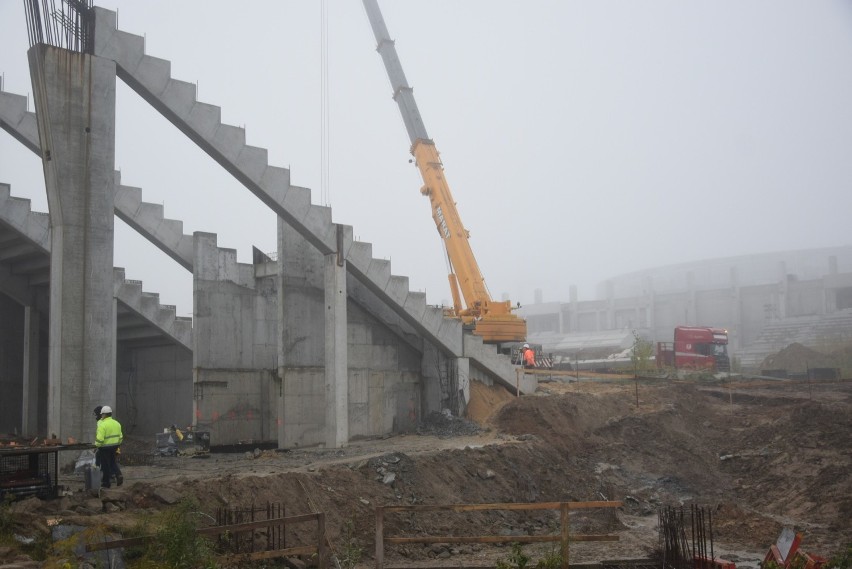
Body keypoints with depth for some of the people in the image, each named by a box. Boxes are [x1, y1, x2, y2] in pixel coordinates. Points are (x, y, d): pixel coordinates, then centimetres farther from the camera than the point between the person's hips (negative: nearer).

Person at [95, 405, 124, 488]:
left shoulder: (102, 425, -16)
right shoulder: (117, 423, 7)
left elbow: (99, 439, -21)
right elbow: (120, 436, 12)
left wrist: (96, 446, -6)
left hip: (105, 448, -7)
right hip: (114, 446, 7)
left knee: (105, 465, 5)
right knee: (113, 462, 21)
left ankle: (106, 483, 13)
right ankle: (118, 475, 2)